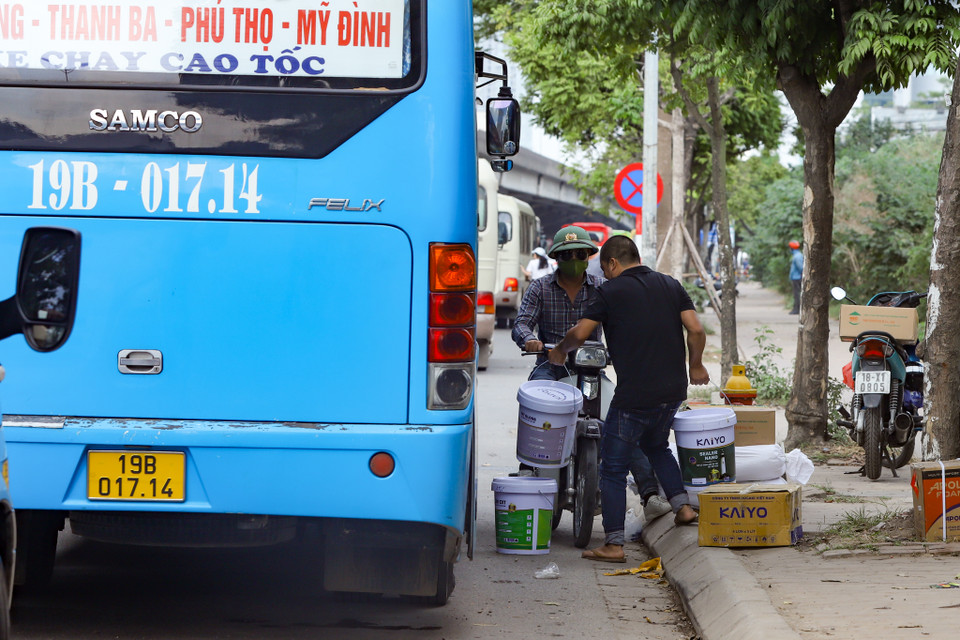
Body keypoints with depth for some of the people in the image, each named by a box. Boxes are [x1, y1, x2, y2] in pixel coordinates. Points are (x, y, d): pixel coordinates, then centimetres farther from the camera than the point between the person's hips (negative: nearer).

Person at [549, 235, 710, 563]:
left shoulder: (611, 291, -4)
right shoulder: (670, 285, 9)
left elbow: (579, 334, -9)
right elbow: (696, 330, 1)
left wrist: (560, 350, 11)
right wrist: (695, 365, 16)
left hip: (633, 394, -6)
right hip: (673, 391, 6)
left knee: (613, 468, 2)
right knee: (656, 446, 32)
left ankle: (614, 544, -2)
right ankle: (682, 505, 19)